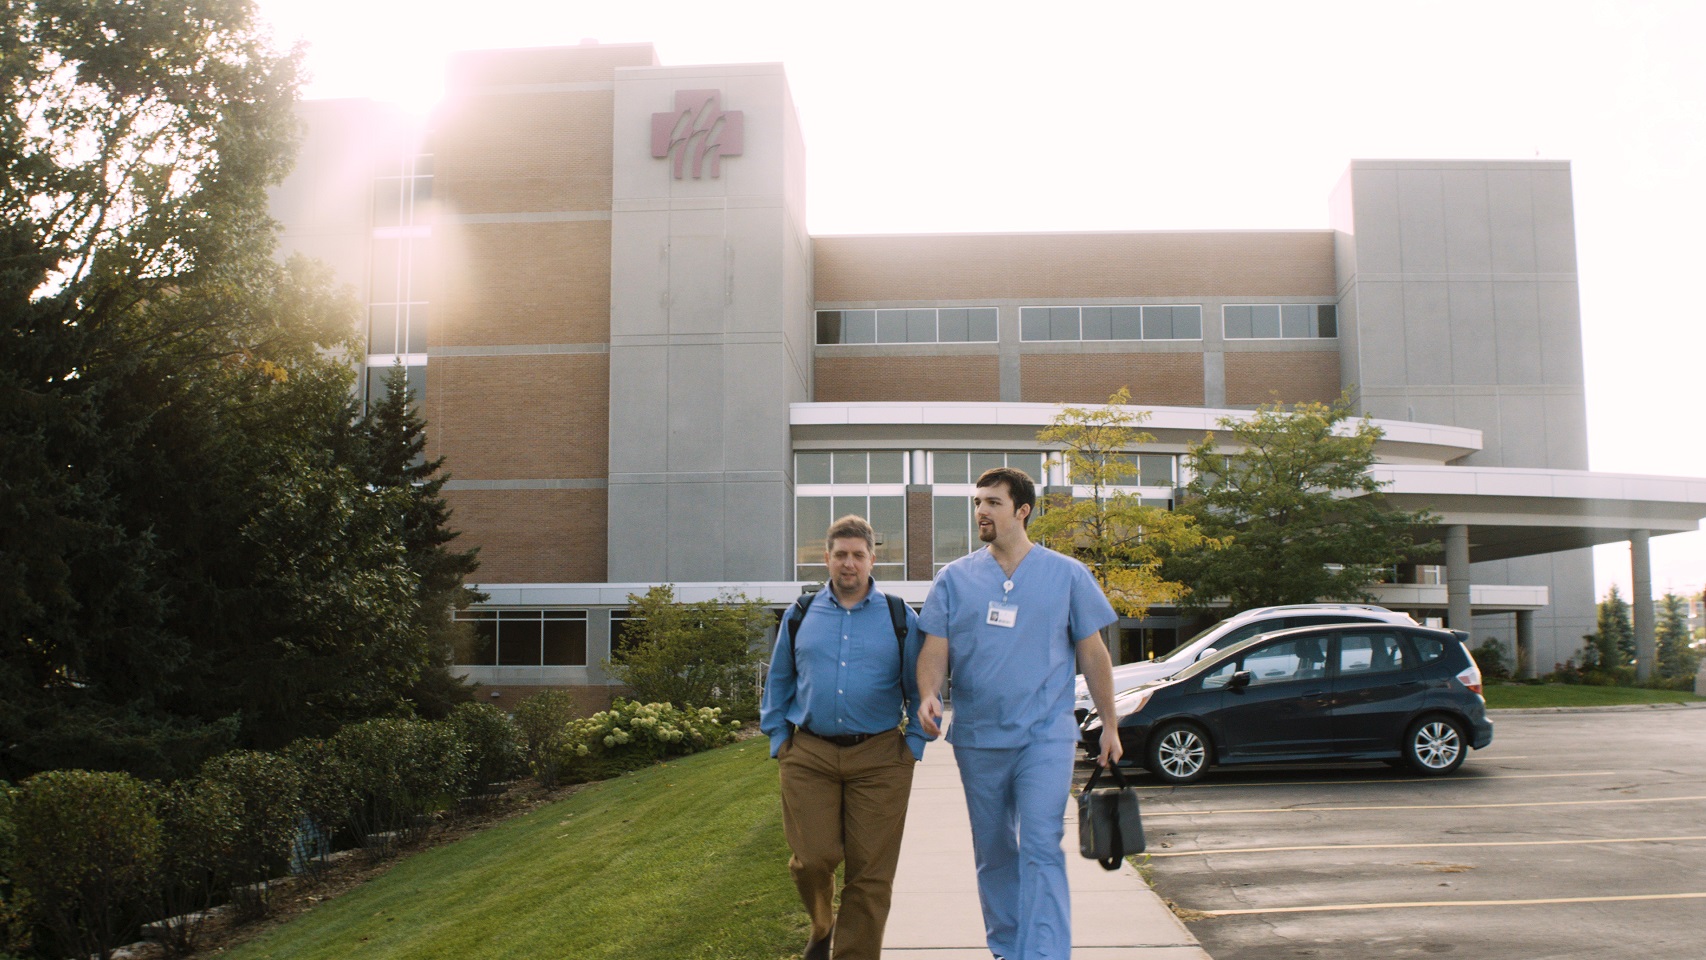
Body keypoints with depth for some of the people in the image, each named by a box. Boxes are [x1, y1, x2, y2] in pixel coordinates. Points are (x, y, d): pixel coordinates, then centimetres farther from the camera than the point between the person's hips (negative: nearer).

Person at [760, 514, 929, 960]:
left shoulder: (901, 619, 6)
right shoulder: (800, 617, 10)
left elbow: (921, 689, 8)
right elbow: (777, 684, 18)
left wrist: (914, 744, 0)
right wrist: (779, 739, 10)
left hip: (879, 759, -1)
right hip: (809, 756, 1)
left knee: (870, 872, 0)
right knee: (812, 859, -3)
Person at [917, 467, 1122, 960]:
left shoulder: (1067, 575, 1)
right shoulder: (954, 578, 4)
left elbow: (1092, 653, 6)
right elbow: (935, 648, 0)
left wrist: (1110, 724, 6)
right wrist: (929, 694, -20)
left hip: (1045, 736, -3)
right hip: (977, 739, 3)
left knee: (1041, 850, -13)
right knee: (993, 854, 13)